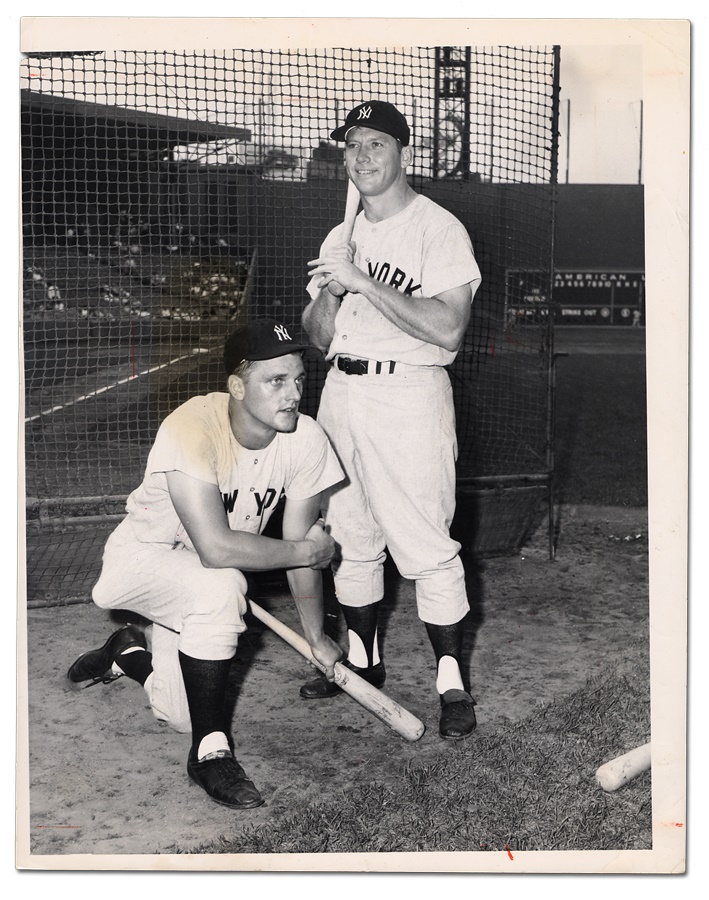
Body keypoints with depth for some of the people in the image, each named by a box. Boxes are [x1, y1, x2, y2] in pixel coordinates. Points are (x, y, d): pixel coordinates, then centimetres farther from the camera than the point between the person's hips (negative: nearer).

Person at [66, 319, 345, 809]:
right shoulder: (193, 428, -34)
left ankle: (128, 654, 38)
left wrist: (317, 636, 1)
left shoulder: (305, 439, -19)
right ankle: (211, 750, -19)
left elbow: (298, 540, -6)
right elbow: (216, 549, -42)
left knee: (183, 714, 4)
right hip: (144, 557, -5)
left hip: (202, 583, 5)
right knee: (219, 587, -37)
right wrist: (308, 551, -30)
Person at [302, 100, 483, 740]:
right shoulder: (340, 238, 16)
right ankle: (363, 660, 29)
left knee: (426, 546, -6)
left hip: (408, 394, -7)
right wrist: (331, 290, -7)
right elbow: (317, 337, 14)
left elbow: (448, 331, -20)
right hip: (341, 393, 7)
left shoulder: (438, 229, -6)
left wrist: (363, 280, -21)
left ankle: (452, 683, 4)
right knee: (350, 538, 14)